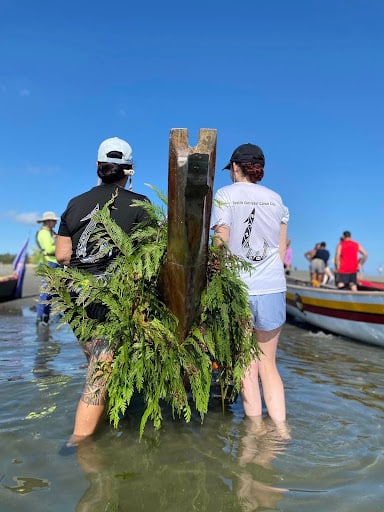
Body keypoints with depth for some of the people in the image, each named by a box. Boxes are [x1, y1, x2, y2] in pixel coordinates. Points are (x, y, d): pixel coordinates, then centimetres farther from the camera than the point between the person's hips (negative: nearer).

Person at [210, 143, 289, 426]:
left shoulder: (225, 195, -1)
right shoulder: (275, 198, 10)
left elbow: (221, 243, -6)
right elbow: (282, 250, 9)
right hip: (273, 287, 3)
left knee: (248, 365, 9)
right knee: (268, 364, 14)